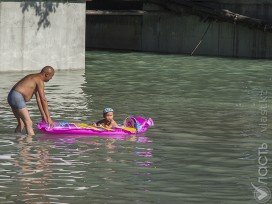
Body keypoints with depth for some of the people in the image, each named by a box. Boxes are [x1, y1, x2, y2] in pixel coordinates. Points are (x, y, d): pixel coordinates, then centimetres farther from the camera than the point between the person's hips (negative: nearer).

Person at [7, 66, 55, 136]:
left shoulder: (34, 78, 21)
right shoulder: (39, 81, -9)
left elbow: (38, 98, 24)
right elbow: (43, 100, -12)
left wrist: (43, 114, 24)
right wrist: (48, 118, -11)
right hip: (17, 98, -11)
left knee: (21, 123, 18)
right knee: (29, 123, -14)